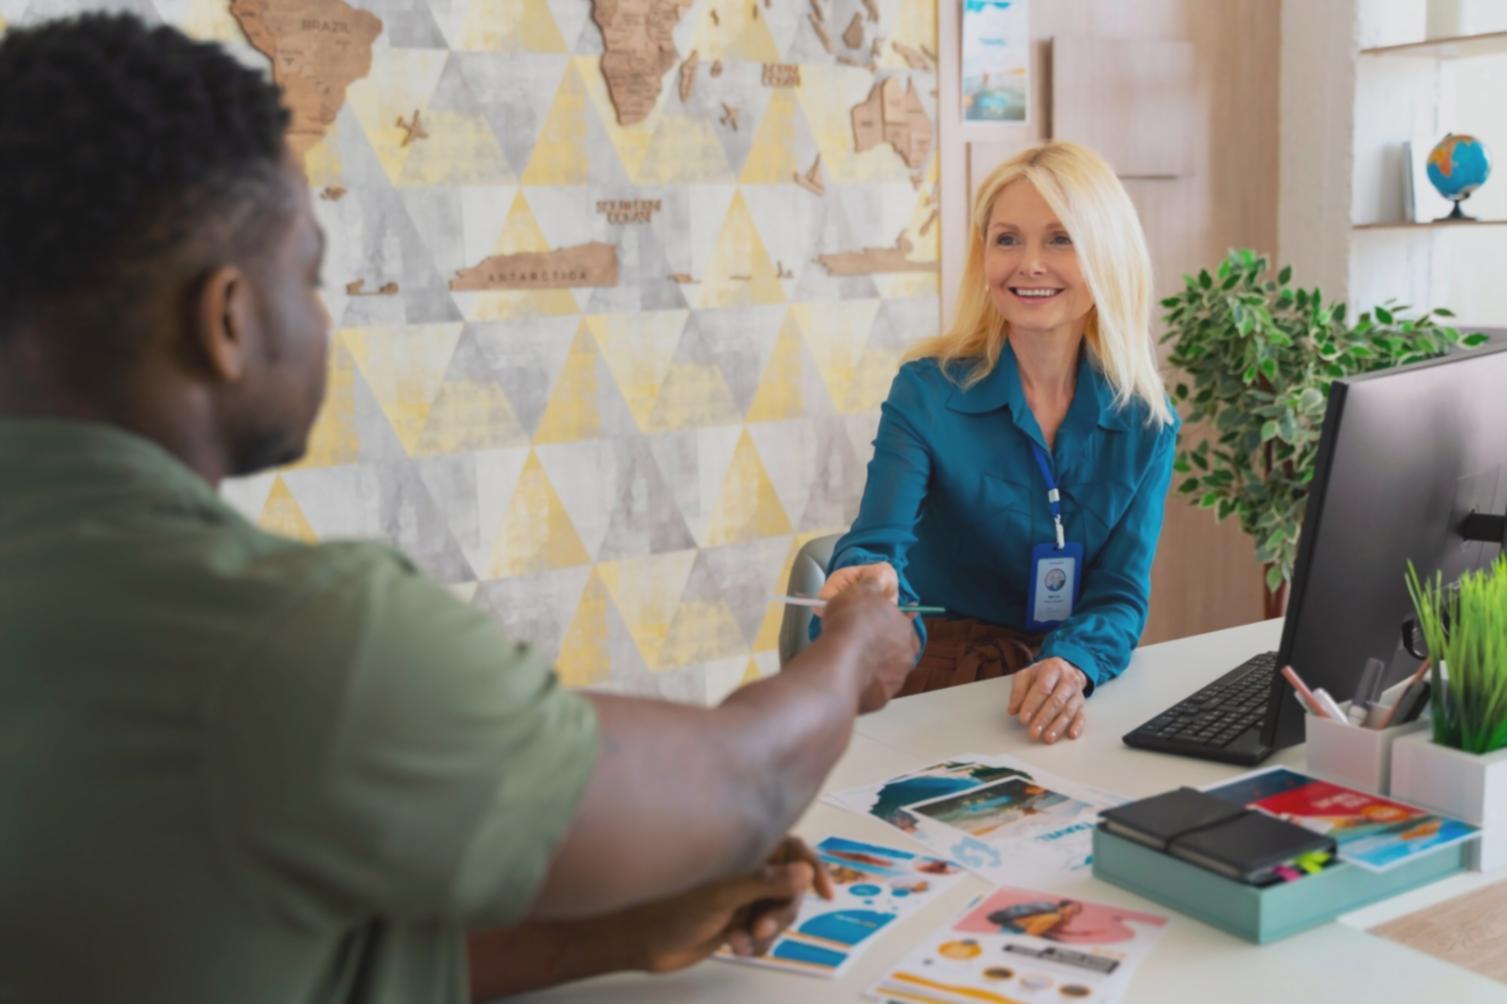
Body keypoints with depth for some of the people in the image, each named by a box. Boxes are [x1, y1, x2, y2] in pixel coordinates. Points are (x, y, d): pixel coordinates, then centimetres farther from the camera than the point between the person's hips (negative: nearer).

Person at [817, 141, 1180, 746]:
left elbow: (1122, 594, -1)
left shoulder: (1145, 424, 4)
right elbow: (880, 538, -16)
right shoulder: (927, 392, -3)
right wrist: (866, 578, -42)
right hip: (942, 690, 1)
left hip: (1090, 688, -1)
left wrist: (1072, 666, -24)